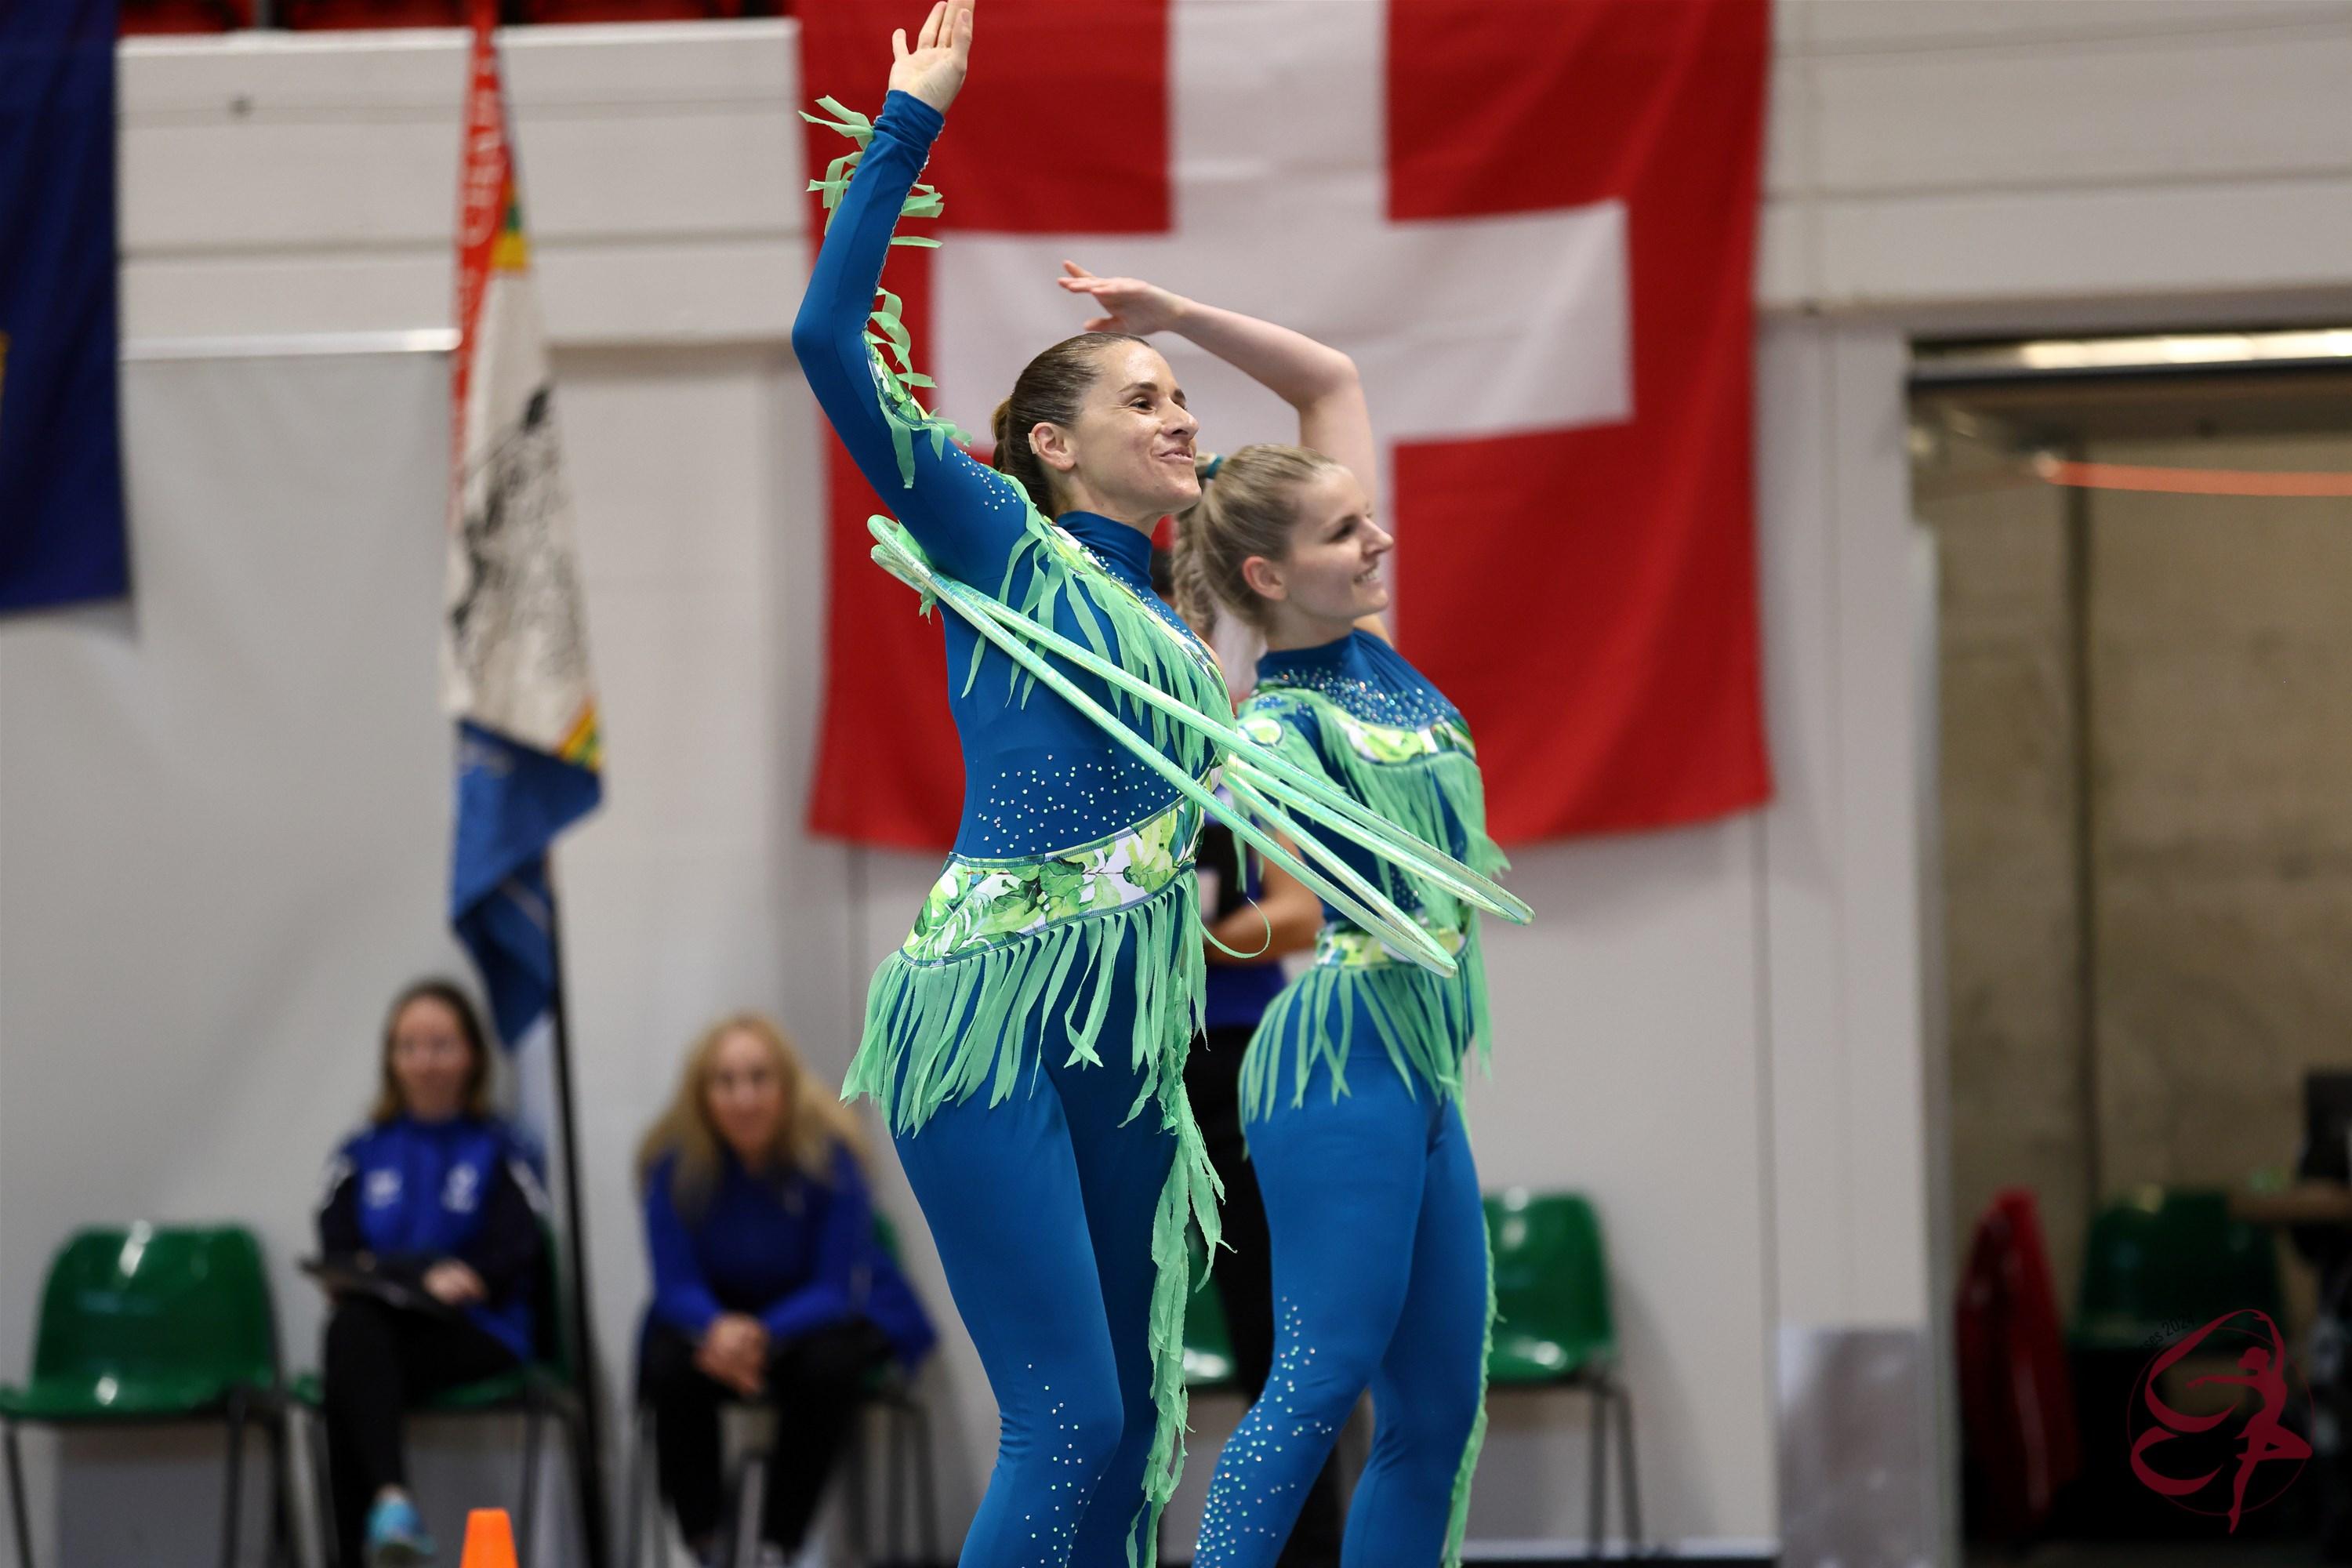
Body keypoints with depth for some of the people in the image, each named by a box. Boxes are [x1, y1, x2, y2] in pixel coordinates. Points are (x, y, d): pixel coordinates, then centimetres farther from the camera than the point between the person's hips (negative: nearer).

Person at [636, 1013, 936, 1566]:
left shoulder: (827, 1156, -21)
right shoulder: (676, 1164, -17)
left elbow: (836, 1288, -22)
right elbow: (677, 1286, -14)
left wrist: (764, 1336, -40)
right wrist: (718, 1329, -38)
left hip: (813, 1313, -1)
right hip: (720, 1310, 1)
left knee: (826, 1365, -34)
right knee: (667, 1366, -30)